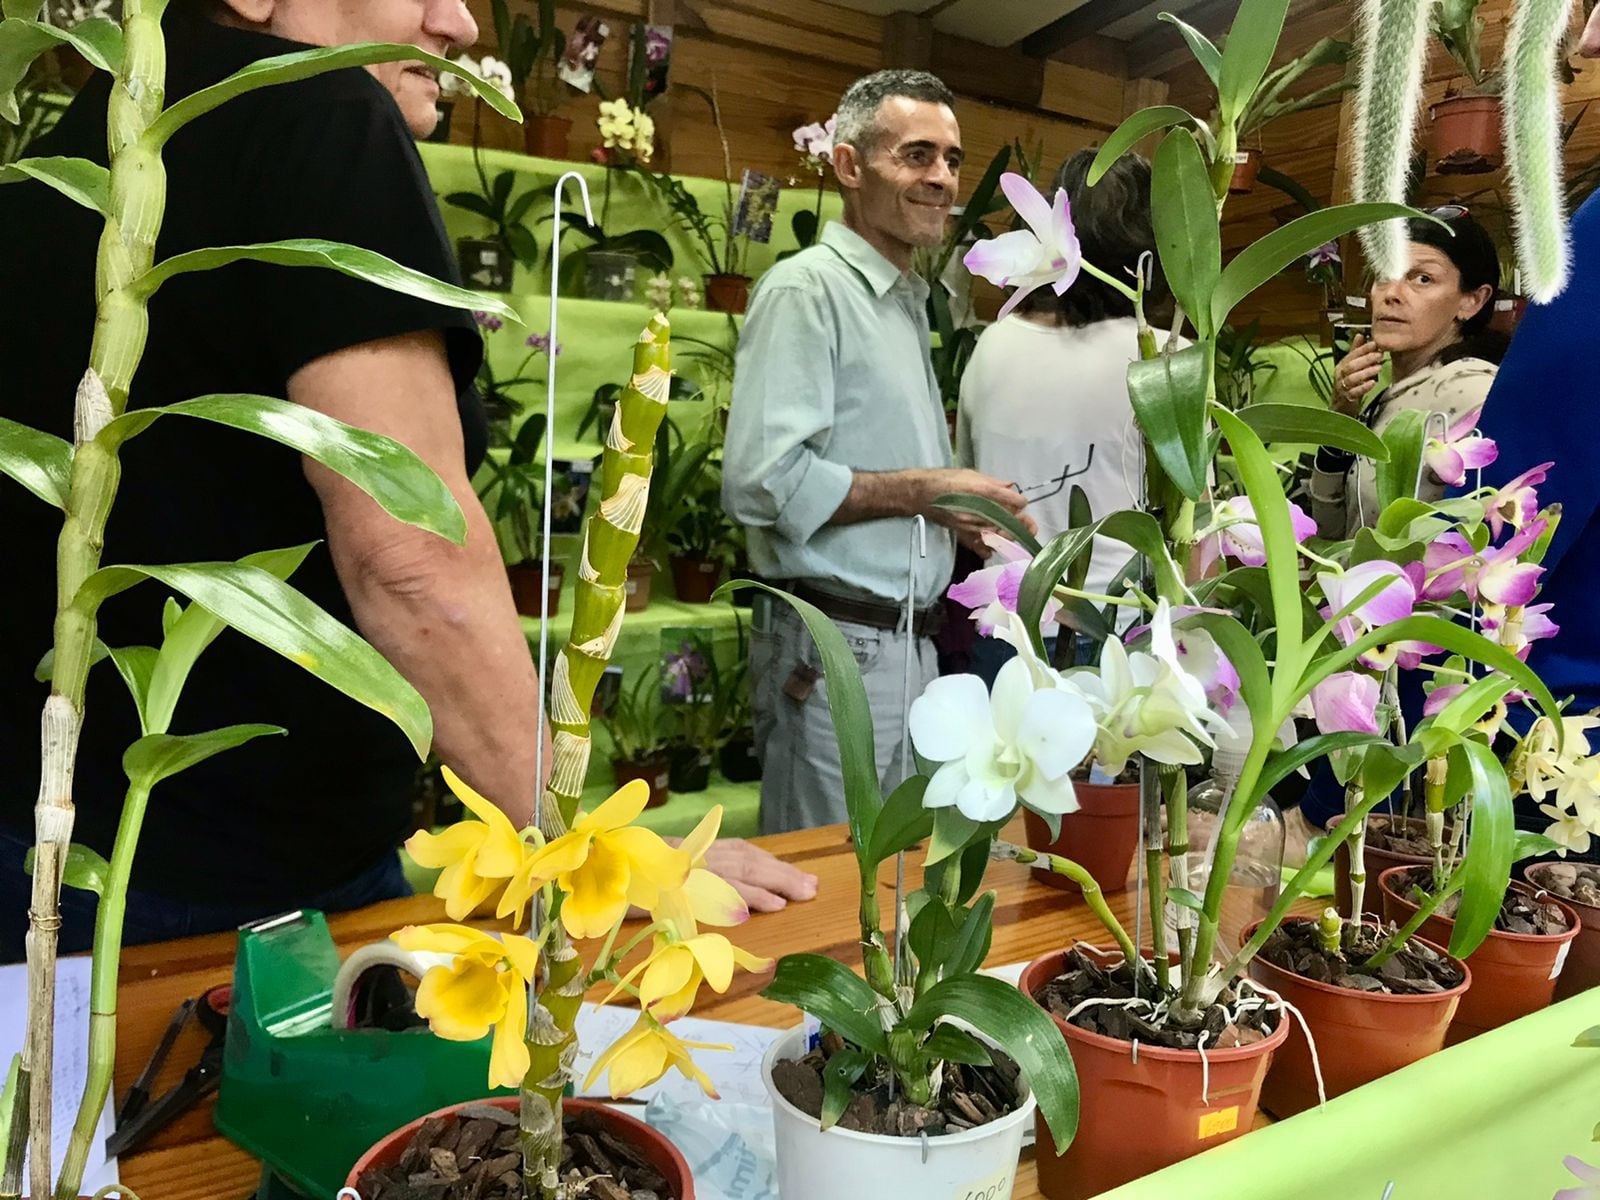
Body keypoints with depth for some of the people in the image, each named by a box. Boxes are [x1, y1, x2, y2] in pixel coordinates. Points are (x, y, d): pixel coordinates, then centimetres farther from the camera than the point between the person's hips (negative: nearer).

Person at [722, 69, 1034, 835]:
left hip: (907, 642, 9)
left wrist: (962, 514, 6)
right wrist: (922, 491, -16)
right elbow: (761, 479, -22)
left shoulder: (908, 304, 17)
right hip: (835, 643, -8)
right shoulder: (807, 288, -11)